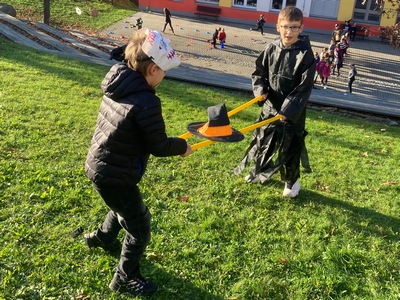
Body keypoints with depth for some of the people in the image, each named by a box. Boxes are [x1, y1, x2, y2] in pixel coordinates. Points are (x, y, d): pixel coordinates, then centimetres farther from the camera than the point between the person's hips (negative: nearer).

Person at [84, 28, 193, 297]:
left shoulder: (118, 84, 0)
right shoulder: (146, 102, -27)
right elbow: (159, 146, -18)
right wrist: (182, 146, 0)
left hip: (100, 165, 9)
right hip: (115, 176, -9)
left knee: (125, 206, 35)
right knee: (140, 226, 10)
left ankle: (102, 237, 61)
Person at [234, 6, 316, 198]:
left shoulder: (305, 54, -17)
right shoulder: (271, 48, -3)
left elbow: (304, 88, -17)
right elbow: (259, 72, 9)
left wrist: (288, 110, -23)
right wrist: (260, 89, -10)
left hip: (292, 112, -4)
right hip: (269, 106, 5)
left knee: (290, 148, 7)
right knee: (262, 142, 18)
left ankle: (292, 181, 30)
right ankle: (261, 171, 43)